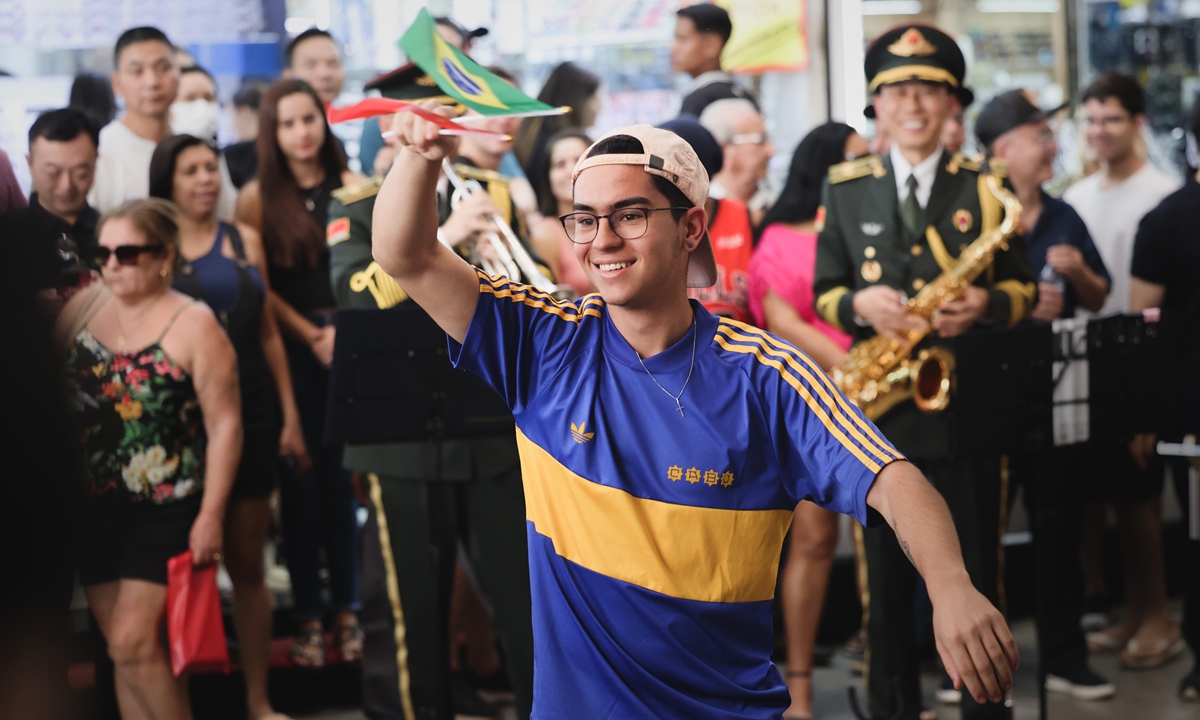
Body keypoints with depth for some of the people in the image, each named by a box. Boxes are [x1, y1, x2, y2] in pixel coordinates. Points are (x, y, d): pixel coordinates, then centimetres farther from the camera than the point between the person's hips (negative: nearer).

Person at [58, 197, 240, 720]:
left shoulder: (193, 326, -9)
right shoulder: (81, 310, 5)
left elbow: (224, 425, -10)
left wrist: (210, 516, -13)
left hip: (166, 512, -5)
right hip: (94, 509, 5)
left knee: (133, 642, -12)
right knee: (123, 648, 9)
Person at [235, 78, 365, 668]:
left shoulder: (353, 187, 7)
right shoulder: (257, 197, 3)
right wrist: (311, 336, -6)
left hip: (351, 343, 1)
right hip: (289, 348, -1)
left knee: (345, 475, 0)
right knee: (301, 479, -1)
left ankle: (348, 608, 9)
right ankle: (307, 615, 5)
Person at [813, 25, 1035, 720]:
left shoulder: (985, 187, 5)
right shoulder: (844, 190, 8)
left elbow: (1024, 286, 6)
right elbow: (824, 292, 10)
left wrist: (986, 303, -15)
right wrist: (859, 303, -12)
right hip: (878, 406, 1)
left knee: (978, 567, 6)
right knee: (886, 573, 6)